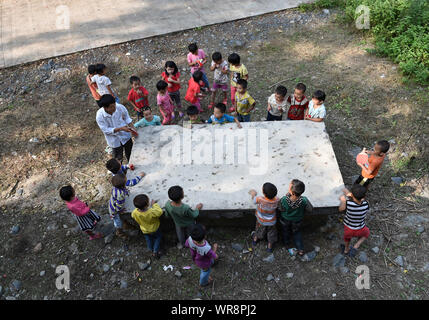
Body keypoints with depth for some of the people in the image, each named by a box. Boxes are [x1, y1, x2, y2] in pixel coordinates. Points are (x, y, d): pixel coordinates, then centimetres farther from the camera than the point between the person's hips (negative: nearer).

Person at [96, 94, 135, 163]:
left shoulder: (120, 107, -23)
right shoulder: (100, 116, -27)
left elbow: (127, 118, -4)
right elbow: (106, 130, -22)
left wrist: (131, 128, -17)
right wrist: (121, 128, -32)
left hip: (126, 136, 2)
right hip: (115, 140, -2)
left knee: (130, 155, 23)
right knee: (118, 158, 19)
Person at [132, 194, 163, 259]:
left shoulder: (134, 213, -33)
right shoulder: (151, 212, -45)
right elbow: (160, 212, -24)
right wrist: (154, 204, -17)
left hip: (144, 230, 4)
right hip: (154, 229, -4)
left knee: (148, 239, 32)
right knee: (158, 237, 28)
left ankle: (152, 250, 54)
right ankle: (156, 251, 32)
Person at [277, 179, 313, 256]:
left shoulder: (284, 200, -42)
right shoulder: (304, 201, -39)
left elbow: (279, 209, -21)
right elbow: (310, 210, -20)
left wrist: (287, 196, -16)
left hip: (285, 220, 0)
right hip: (297, 221, 0)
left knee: (285, 230, 32)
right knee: (296, 232, 31)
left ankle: (286, 243, 58)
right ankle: (300, 249, 41)